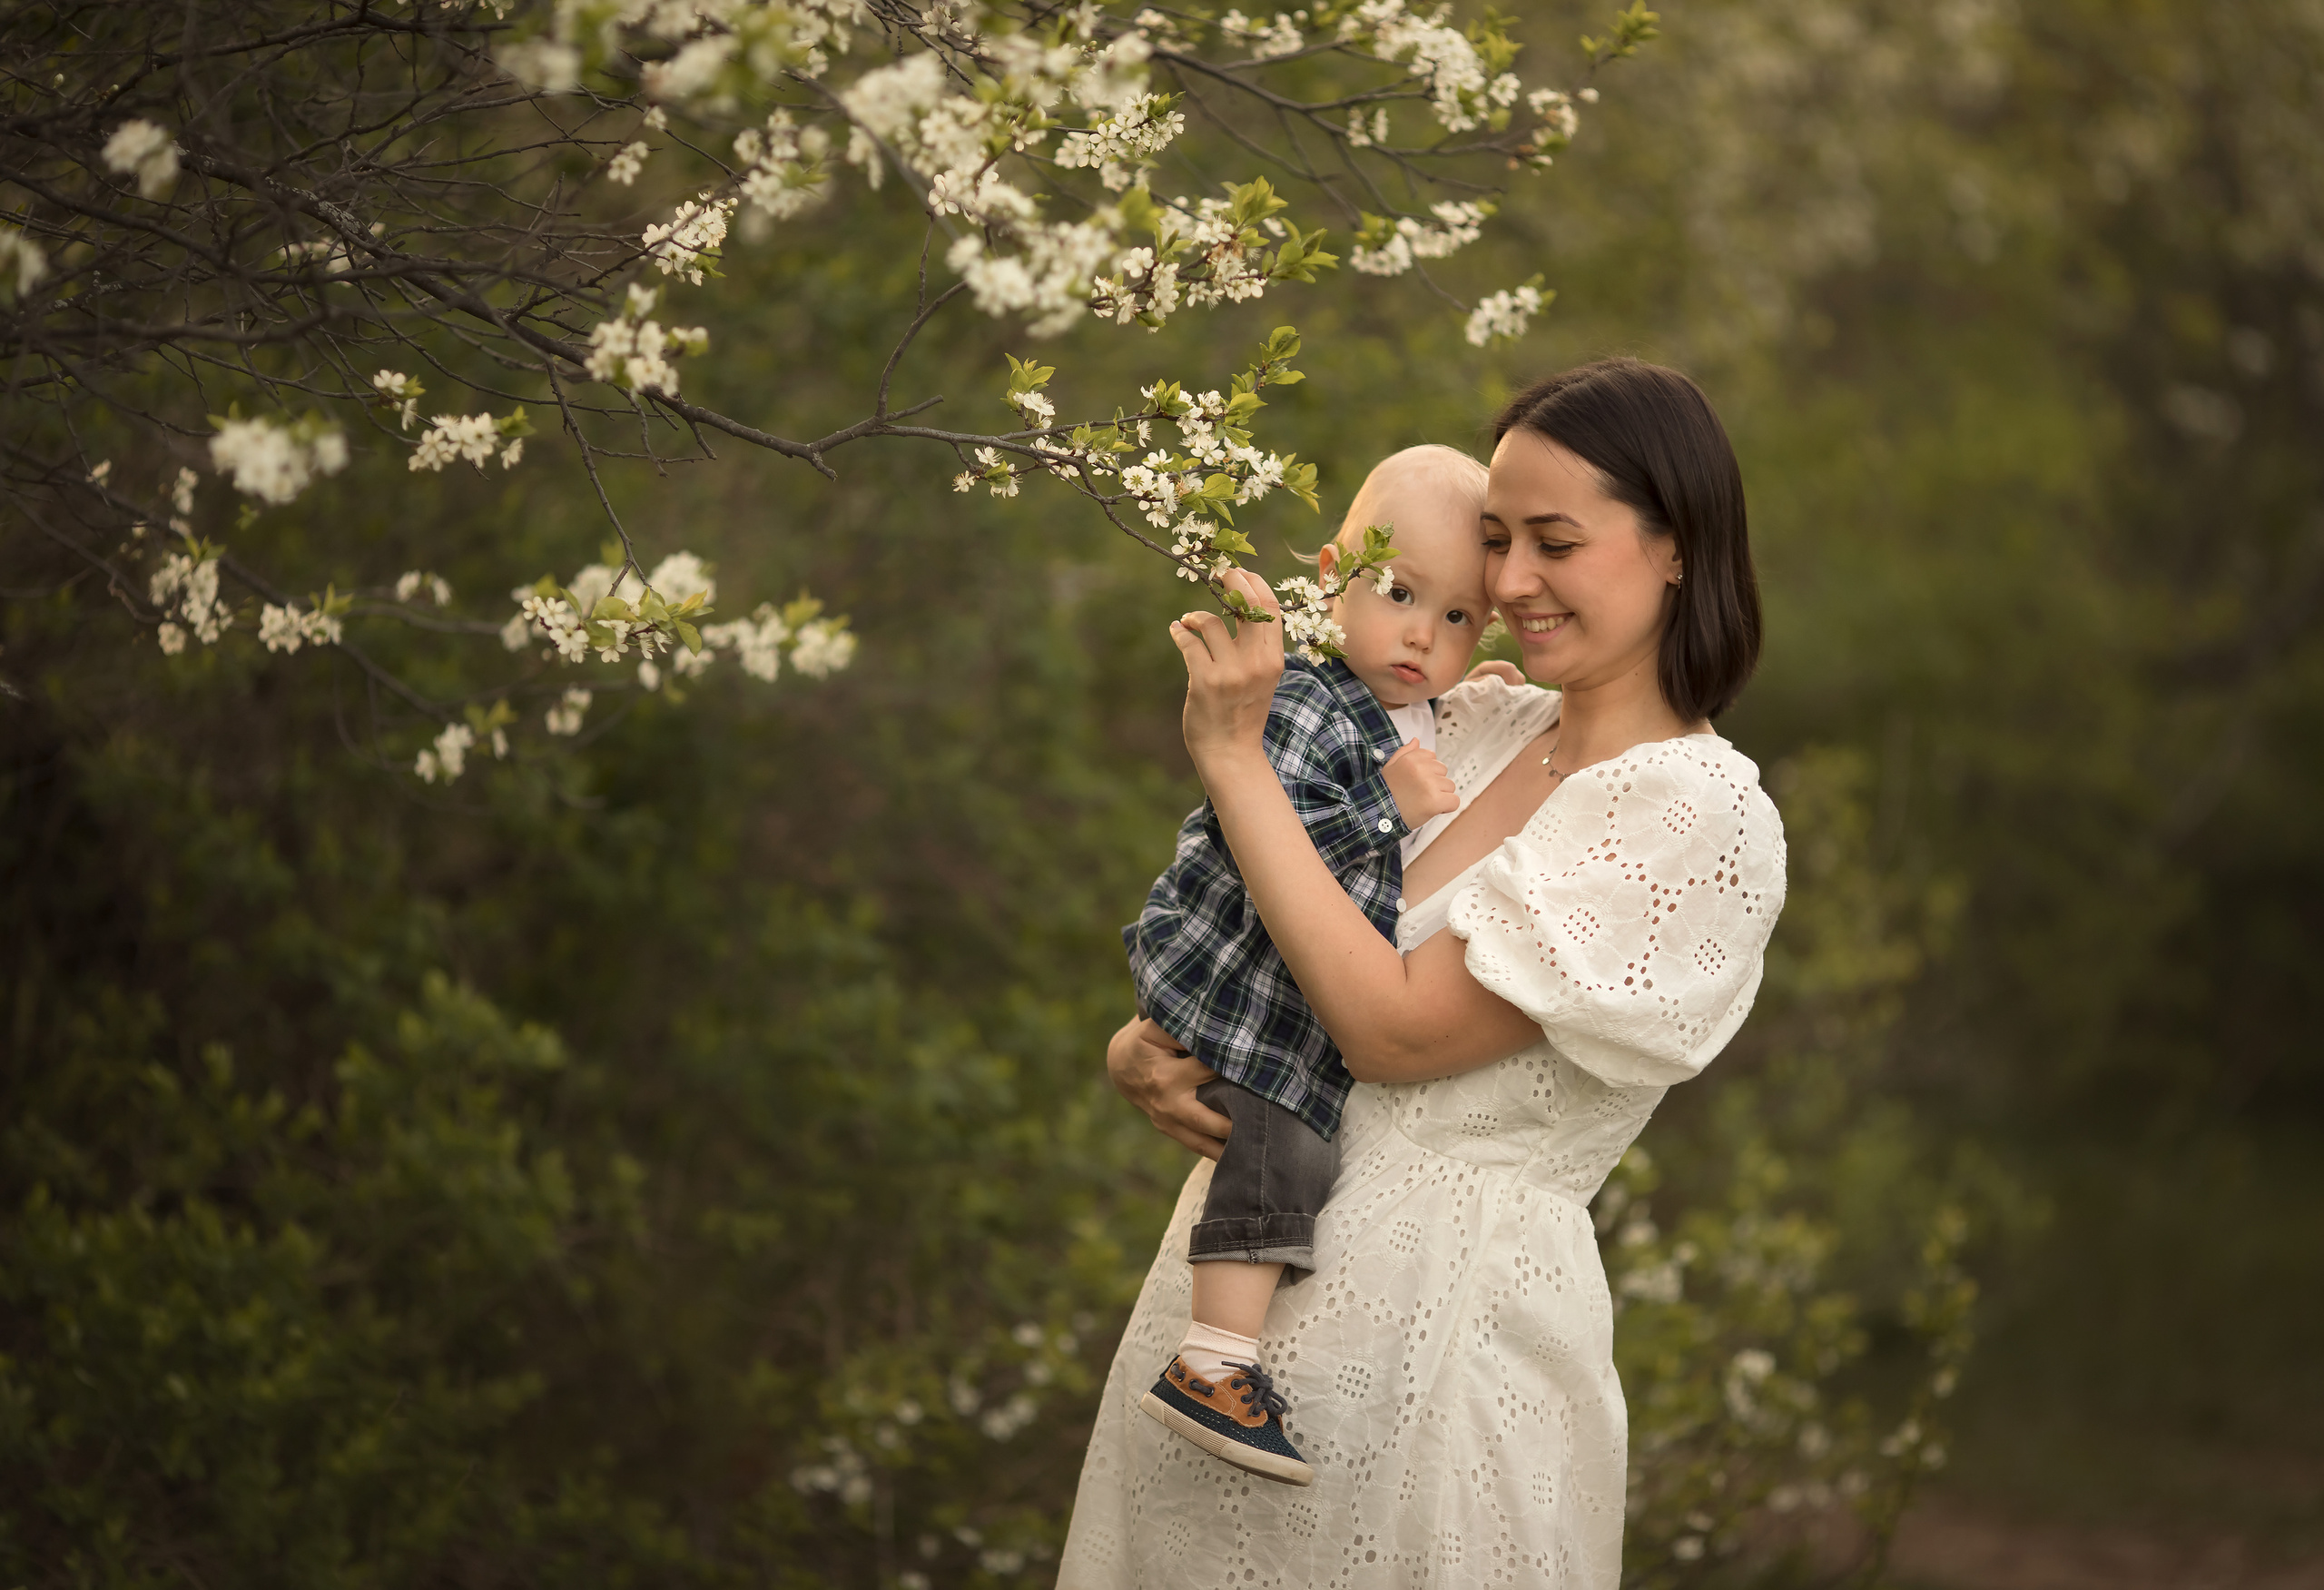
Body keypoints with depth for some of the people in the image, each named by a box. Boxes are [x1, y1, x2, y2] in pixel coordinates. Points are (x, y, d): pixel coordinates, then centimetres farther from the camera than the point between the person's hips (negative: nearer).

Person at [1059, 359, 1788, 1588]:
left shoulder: (1704, 817, -15)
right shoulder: (1477, 726, 7)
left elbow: (1397, 1028, -19)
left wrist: (1232, 755, -16)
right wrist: (1143, 1045, -7)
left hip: (1446, 1323, -7)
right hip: (1244, 1264, 7)